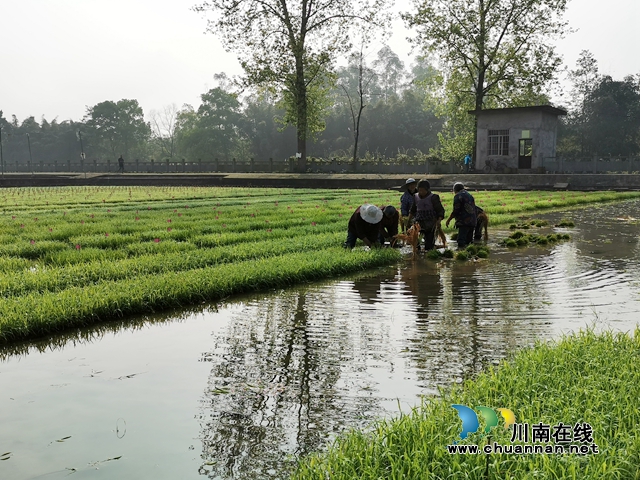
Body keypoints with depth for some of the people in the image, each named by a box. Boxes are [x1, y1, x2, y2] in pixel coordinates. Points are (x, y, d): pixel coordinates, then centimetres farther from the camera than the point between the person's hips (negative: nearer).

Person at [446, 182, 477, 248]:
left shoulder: (458, 196, -5)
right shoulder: (470, 195, 18)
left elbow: (456, 211, -11)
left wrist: (448, 220, -1)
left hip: (464, 222, -8)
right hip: (472, 222, 8)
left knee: (461, 242, -12)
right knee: (468, 241, 16)